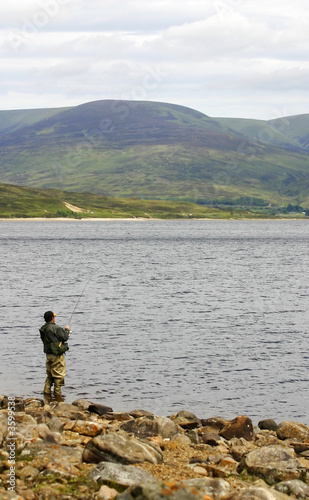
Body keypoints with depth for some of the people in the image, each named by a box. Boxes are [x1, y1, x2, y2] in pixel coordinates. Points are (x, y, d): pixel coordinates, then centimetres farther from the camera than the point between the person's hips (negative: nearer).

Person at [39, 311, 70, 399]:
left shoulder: (43, 329, 7)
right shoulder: (56, 328, -17)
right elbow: (65, 337, -15)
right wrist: (66, 330, 6)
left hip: (48, 354, 8)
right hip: (57, 355, -8)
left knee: (49, 375, 18)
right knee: (59, 375, 0)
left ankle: (47, 392, 17)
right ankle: (57, 394, 2)